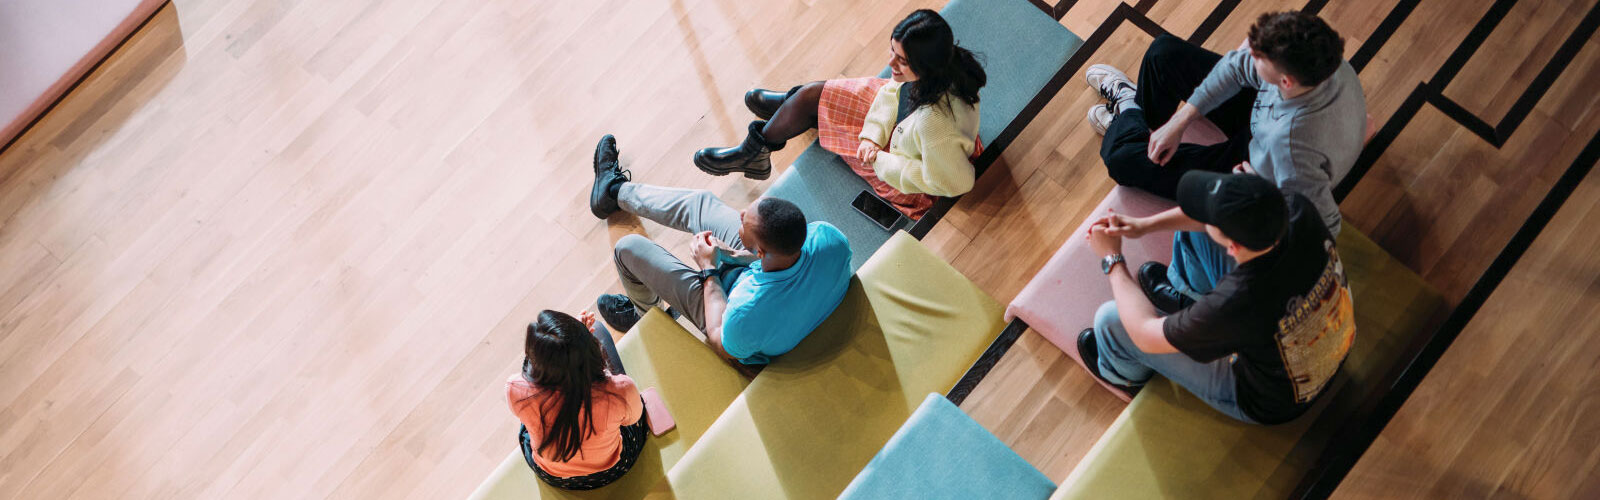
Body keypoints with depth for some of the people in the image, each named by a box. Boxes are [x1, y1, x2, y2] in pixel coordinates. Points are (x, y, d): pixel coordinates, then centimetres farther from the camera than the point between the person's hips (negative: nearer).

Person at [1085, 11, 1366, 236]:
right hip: (1259, 115, 6)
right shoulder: (1317, 57, -29)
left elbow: (1325, 225, -35)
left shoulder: (1292, 148, -49)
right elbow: (1239, 65, -11)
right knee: (1164, 51, 5)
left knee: (1121, 159, -7)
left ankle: (1129, 112, 32)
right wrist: (1180, 121, -13)